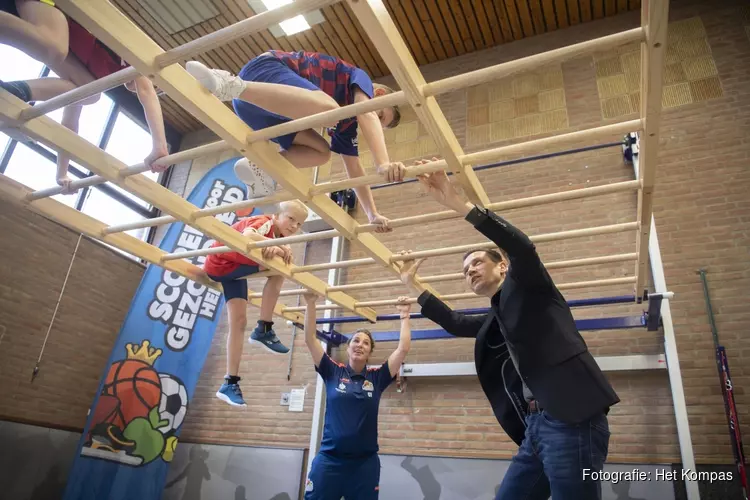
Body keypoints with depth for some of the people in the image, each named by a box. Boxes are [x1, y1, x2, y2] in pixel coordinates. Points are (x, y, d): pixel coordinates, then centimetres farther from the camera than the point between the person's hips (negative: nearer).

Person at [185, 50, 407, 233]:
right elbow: (367, 115, -18)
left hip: (254, 102, 9)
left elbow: (354, 169, 21)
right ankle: (228, 85, -36)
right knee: (328, 109, -35)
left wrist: (373, 215, 15)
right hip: (264, 69, -9)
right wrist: (384, 164, -32)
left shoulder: (347, 122, 25)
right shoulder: (361, 78, 4)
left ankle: (259, 166, -6)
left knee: (321, 153, 7)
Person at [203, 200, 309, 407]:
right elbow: (247, 236, -45)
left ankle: (230, 382, 5)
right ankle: (263, 330, -16)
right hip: (219, 264, -8)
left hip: (235, 268, 8)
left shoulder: (279, 239, 3)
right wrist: (278, 246, -51)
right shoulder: (265, 222, -23)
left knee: (239, 321, 0)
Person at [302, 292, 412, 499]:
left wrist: (404, 317, 3)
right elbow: (310, 339, -1)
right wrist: (310, 304, -3)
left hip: (365, 462, 1)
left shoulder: (377, 377, 3)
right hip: (329, 459, -1)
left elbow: (403, 349, -1)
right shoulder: (333, 372, 3)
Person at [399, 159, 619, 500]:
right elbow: (453, 322, 35)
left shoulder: (527, 287, 3)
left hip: (572, 420, -9)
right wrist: (412, 285, 34)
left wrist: (458, 204, -22)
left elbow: (521, 246, -17)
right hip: (535, 428, 9)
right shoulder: (495, 321, 24)